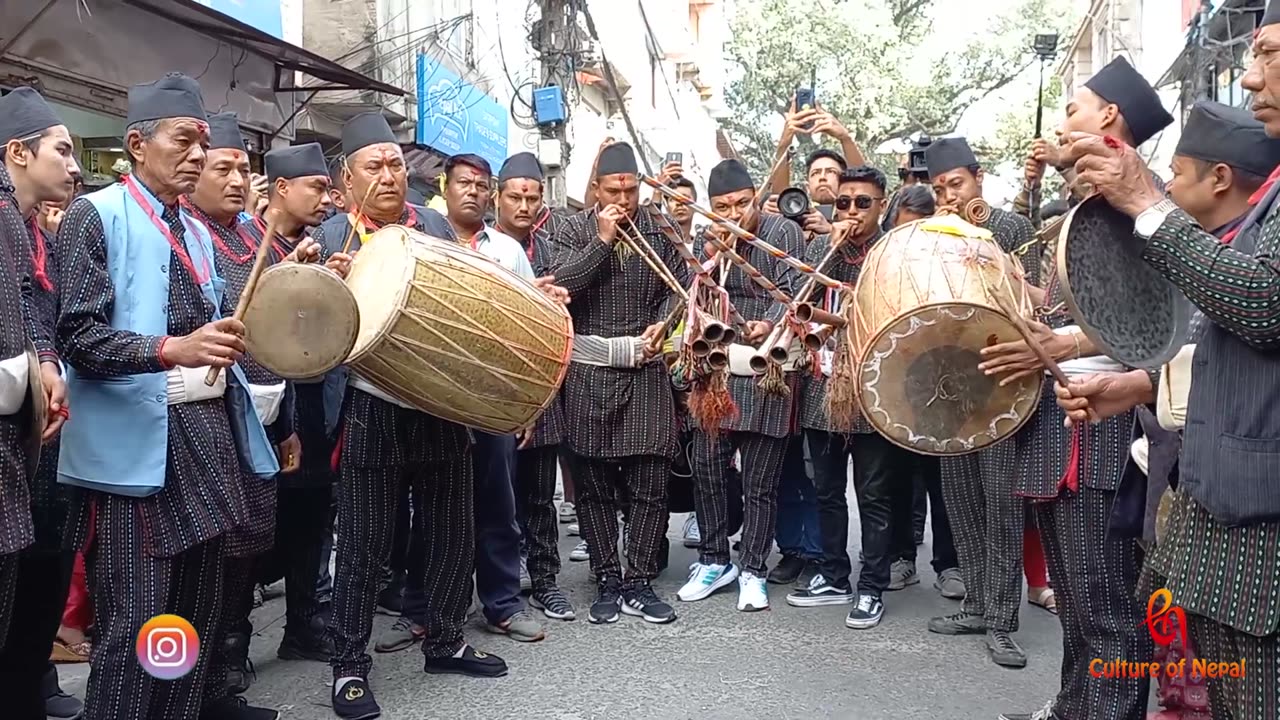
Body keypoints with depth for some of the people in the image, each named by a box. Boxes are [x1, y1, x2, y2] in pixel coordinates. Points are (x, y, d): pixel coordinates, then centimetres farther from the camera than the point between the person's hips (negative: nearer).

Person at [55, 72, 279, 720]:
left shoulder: (196, 233, 19)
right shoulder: (96, 216, -4)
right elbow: (78, 335, -14)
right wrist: (171, 350, -27)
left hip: (208, 430, 7)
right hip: (137, 440, -7)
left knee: (198, 612, 12)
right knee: (134, 625, -6)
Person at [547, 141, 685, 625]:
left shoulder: (660, 231, 8)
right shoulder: (573, 231, 4)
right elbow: (560, 285, -9)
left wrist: (661, 323, -12)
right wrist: (602, 241, -12)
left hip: (645, 369, 1)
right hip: (588, 371, -1)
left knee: (649, 485, 1)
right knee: (593, 485, 5)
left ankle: (639, 583, 13)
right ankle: (606, 581, 17)